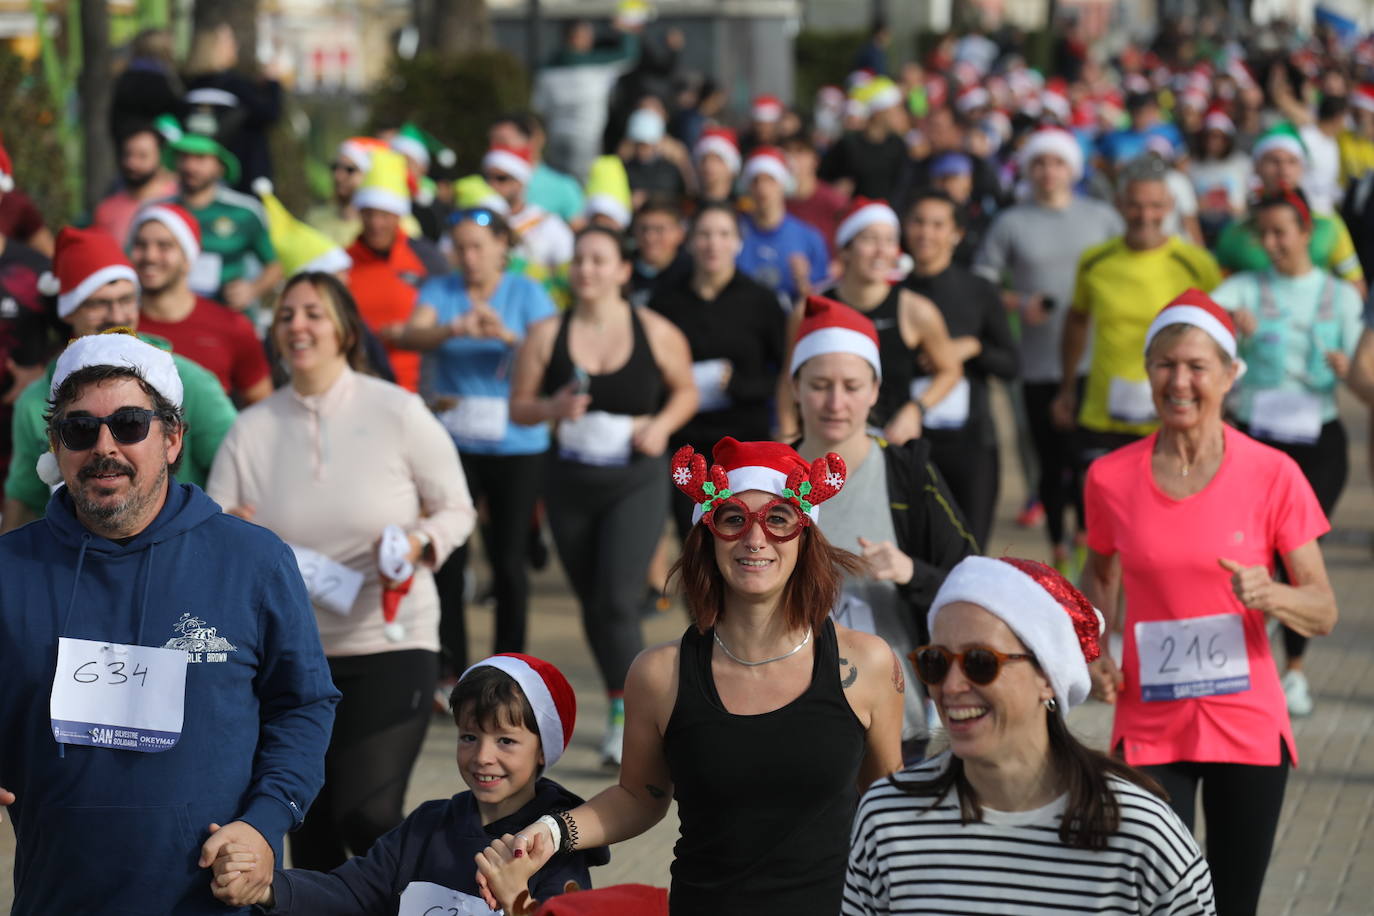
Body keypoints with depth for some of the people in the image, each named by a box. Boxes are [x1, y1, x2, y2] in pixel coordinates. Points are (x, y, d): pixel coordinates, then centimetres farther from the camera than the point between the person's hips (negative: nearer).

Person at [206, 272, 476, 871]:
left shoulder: (398, 412, -4)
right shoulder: (252, 429, 3)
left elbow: (457, 509, 4)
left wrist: (419, 543, -17)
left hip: (390, 645, -3)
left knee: (366, 816, -17)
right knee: (311, 831, 9)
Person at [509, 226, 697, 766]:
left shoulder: (655, 332, -3)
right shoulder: (546, 336, -1)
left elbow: (686, 391, 11)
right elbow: (519, 407, 3)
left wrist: (662, 425, -8)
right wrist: (553, 408, -18)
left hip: (637, 483, -3)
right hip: (570, 483, 3)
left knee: (618, 600, -16)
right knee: (592, 605, 12)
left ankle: (624, 720, -10)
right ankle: (626, 706, 30)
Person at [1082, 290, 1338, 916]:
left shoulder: (1271, 475, -7)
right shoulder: (1111, 478, -2)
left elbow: (1324, 612, -4)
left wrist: (1270, 596, -25)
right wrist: (1090, 653, 1)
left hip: (1248, 729, 0)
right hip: (1149, 729, 0)